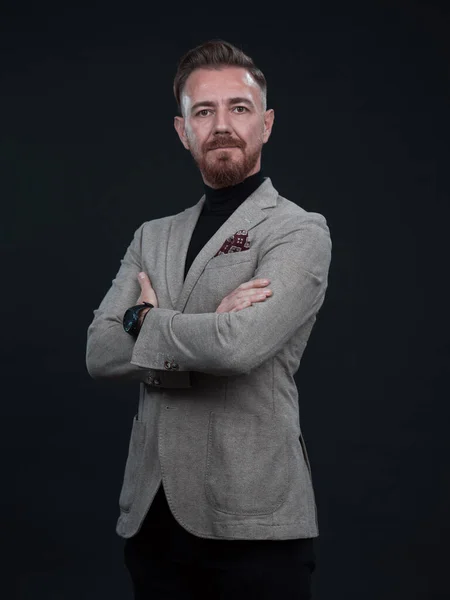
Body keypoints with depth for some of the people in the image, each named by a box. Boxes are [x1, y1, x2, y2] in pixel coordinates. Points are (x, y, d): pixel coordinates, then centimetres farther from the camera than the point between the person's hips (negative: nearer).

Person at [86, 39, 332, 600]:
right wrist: (207, 330, -13)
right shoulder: (152, 238, 14)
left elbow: (241, 344, -22)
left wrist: (145, 320, -4)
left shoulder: (299, 232, -4)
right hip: (150, 516, 5)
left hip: (251, 525, -5)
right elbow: (99, 353, 0)